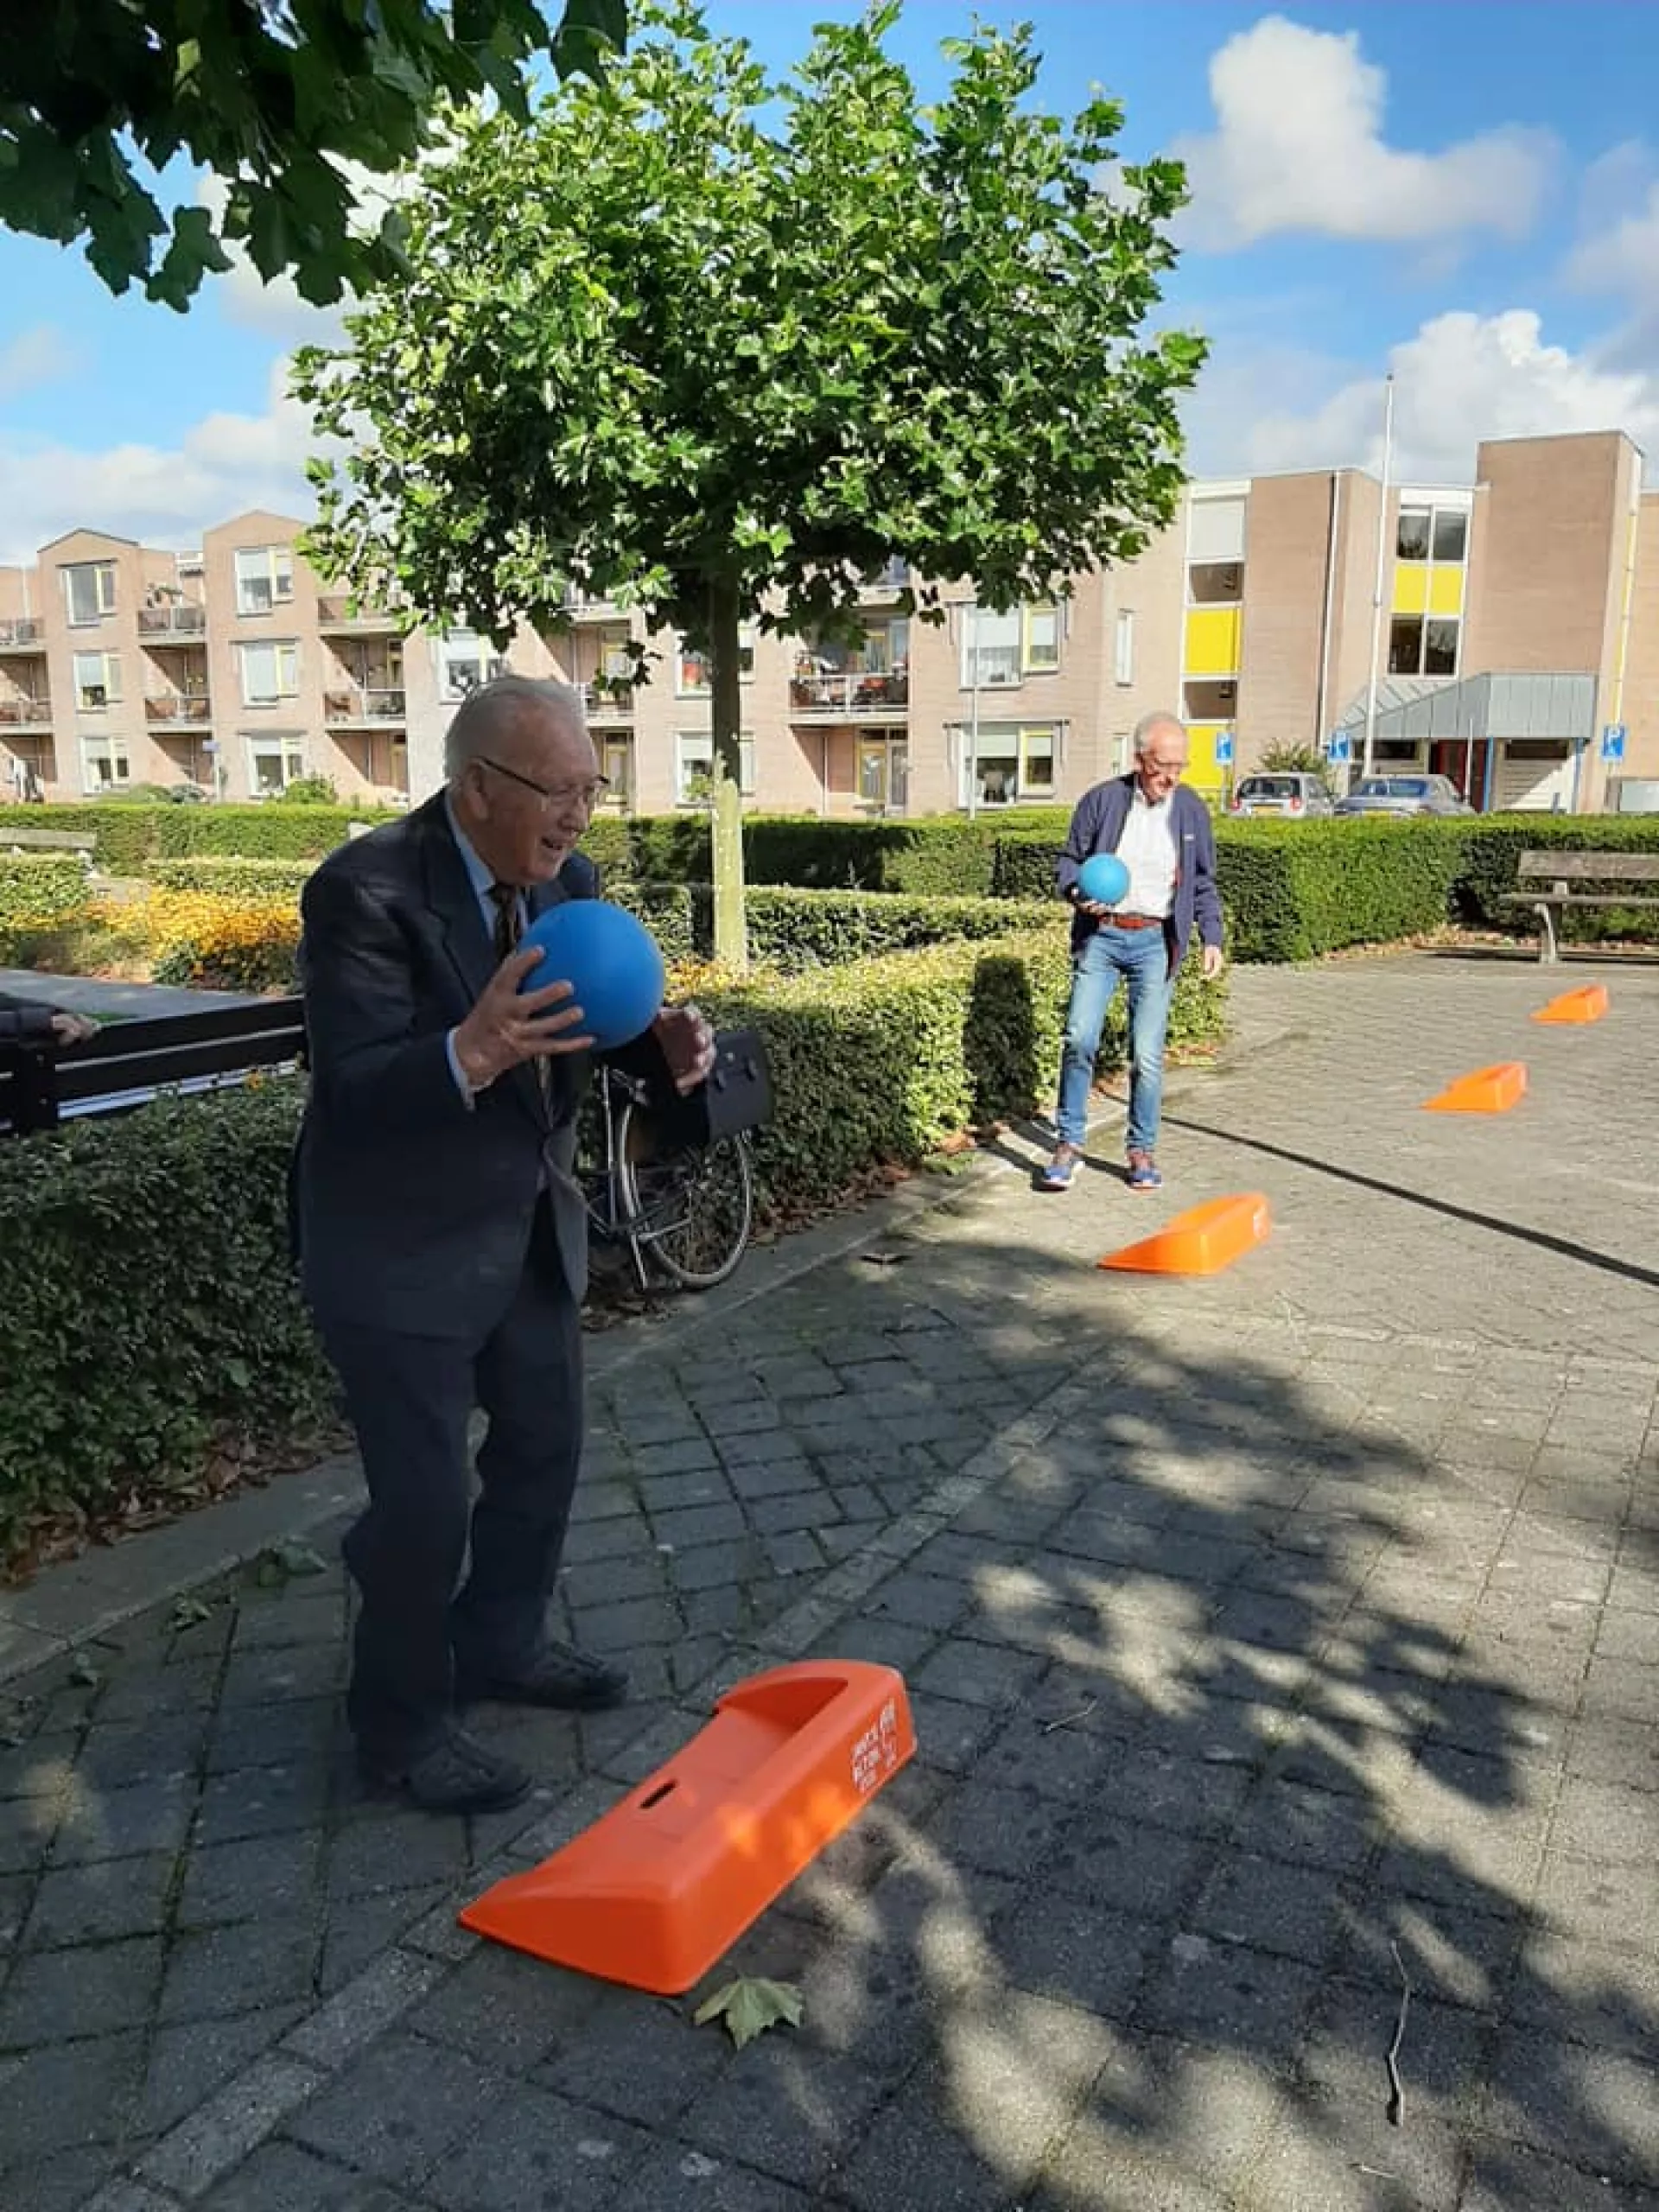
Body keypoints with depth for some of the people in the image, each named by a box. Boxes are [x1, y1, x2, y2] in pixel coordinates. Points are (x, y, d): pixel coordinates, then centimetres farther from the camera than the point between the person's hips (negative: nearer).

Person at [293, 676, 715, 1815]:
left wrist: (660, 1041, -19)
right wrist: (468, 1055, -46)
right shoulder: (366, 890, -24)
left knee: (546, 1443, 19)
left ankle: (501, 1643, 43)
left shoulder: (568, 879, -2)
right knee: (425, 1494, 2)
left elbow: (583, 1036, 2)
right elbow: (352, 1088, -28)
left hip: (533, 1222, 8)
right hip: (401, 1244, -7)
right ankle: (402, 1722, 26)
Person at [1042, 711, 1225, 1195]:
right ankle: (1069, 1142, 5)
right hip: (1100, 934, 0)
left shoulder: (1192, 810, 6)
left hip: (1156, 941, 1)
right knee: (1079, 1037, -8)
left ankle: (1142, 1150, 13)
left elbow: (1204, 883, 13)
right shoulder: (1102, 800, 1)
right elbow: (1070, 859, 8)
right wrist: (1077, 892, -13)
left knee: (1147, 1053, -2)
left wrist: (1212, 937, 2)